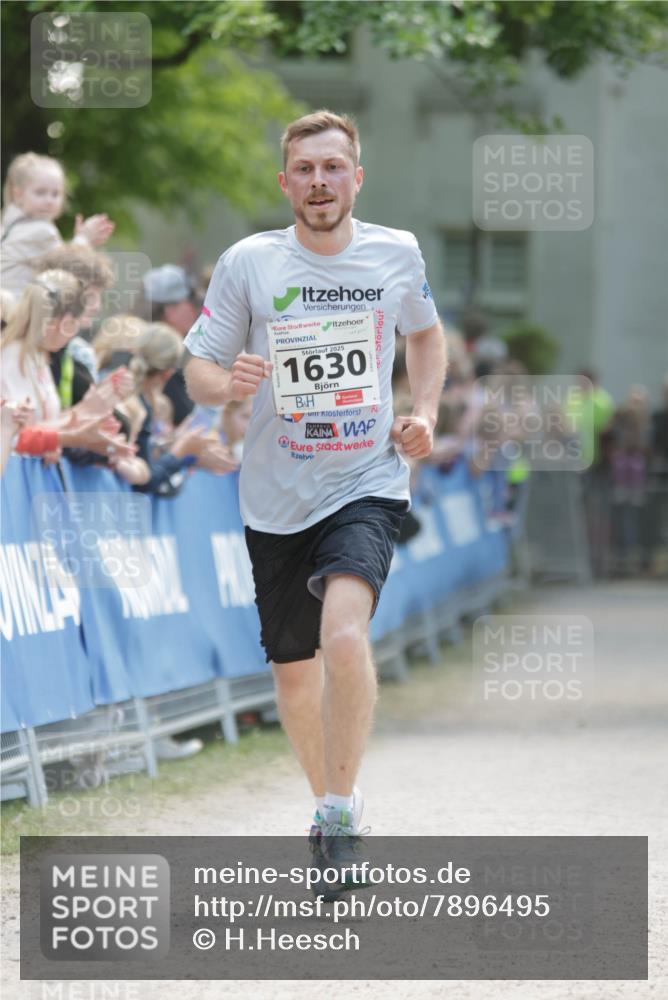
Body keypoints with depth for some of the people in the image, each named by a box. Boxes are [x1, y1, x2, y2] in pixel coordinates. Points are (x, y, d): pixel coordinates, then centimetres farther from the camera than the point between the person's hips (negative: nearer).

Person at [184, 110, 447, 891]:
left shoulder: (397, 254, 1)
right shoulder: (248, 263, -4)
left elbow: (424, 332, 21)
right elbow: (198, 369, 0)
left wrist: (425, 413, 5)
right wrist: (228, 382, -23)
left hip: (367, 483, -1)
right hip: (276, 496, 2)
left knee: (345, 630, -26)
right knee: (295, 668, 12)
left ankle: (342, 811, -15)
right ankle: (326, 801, 36)